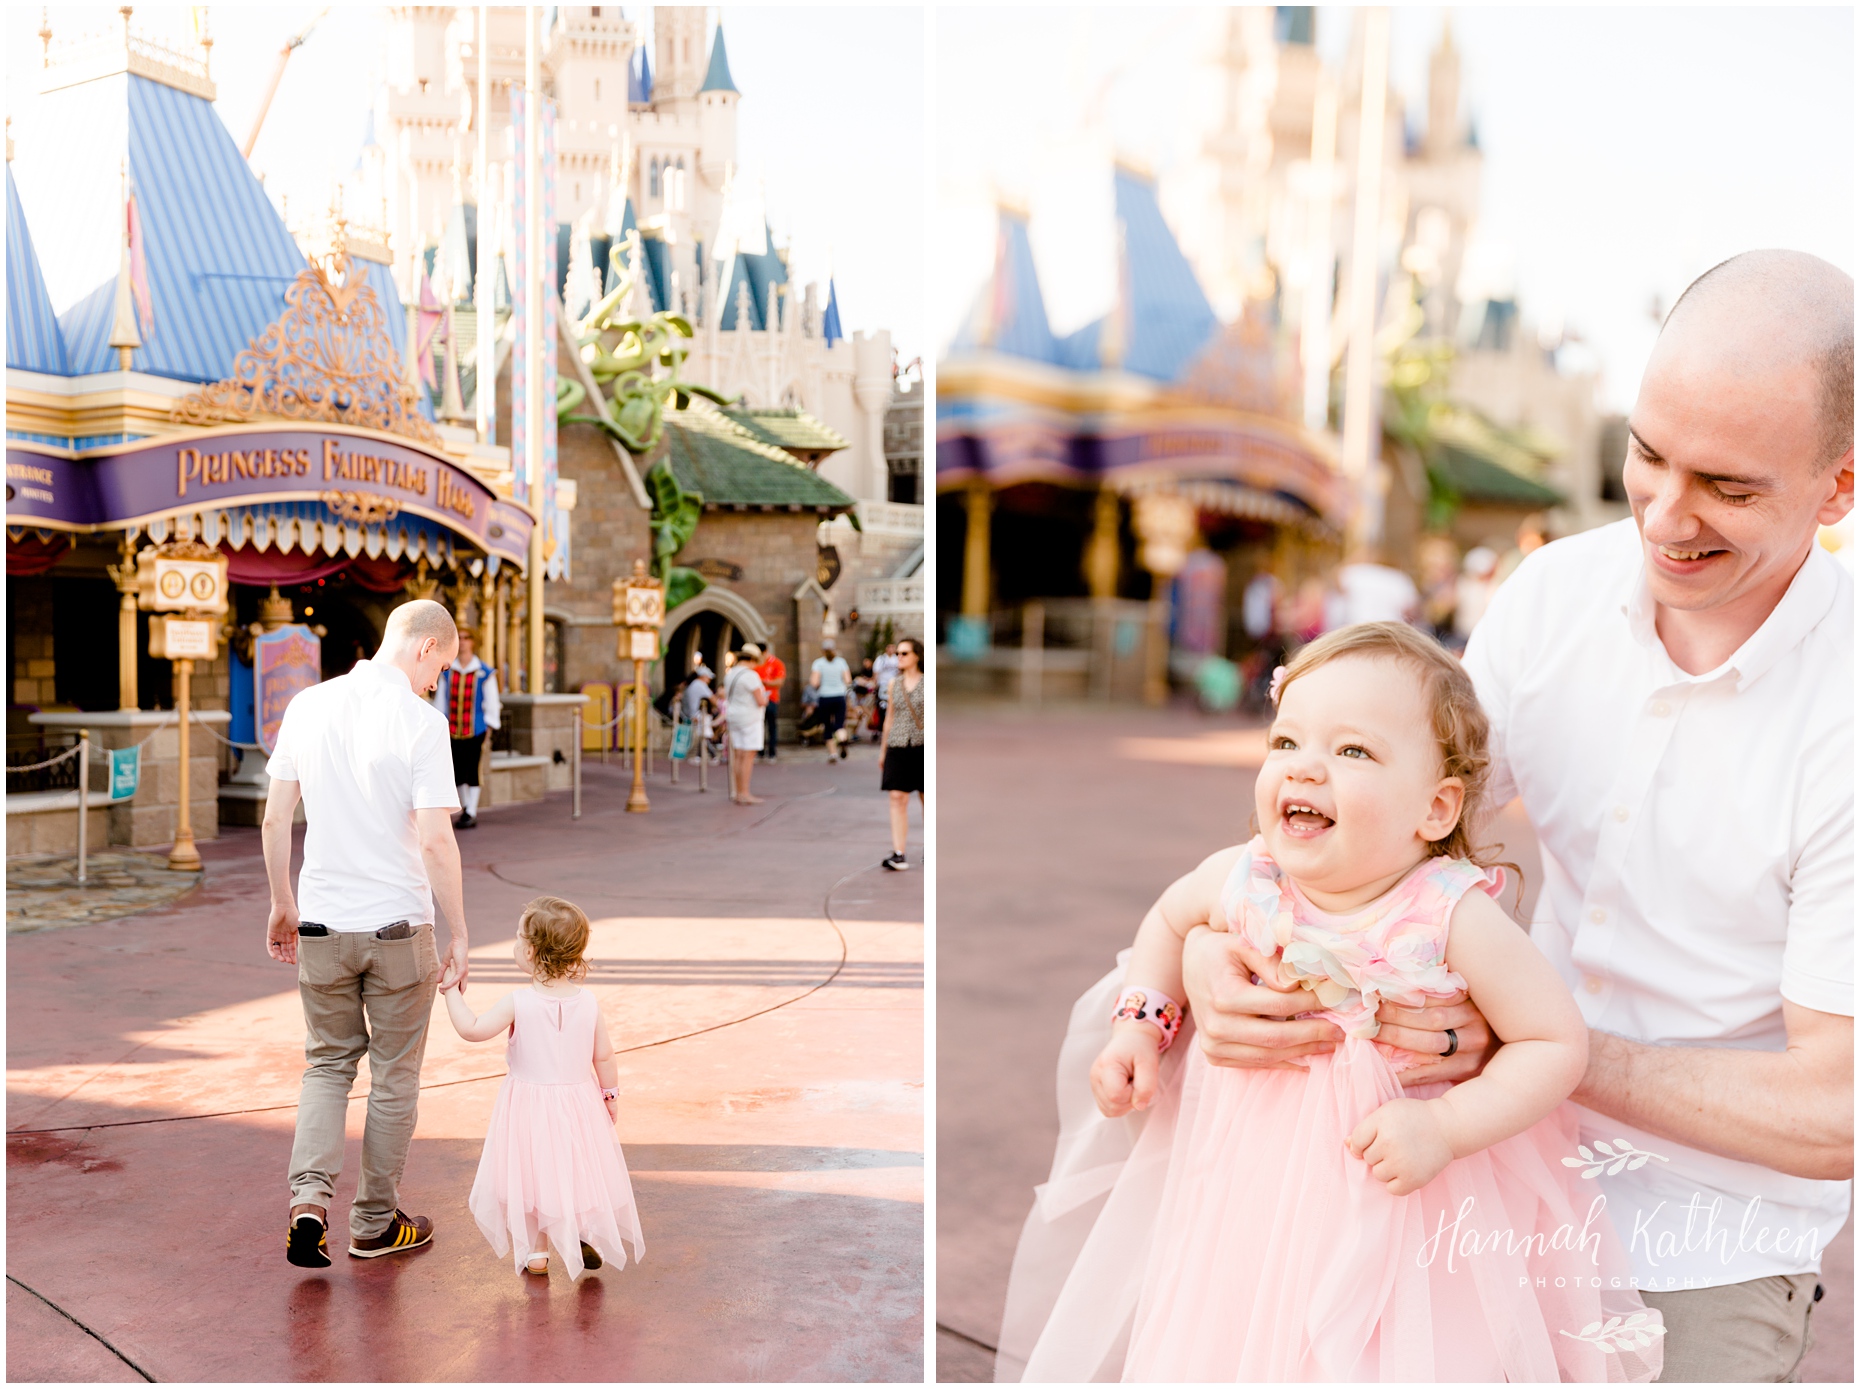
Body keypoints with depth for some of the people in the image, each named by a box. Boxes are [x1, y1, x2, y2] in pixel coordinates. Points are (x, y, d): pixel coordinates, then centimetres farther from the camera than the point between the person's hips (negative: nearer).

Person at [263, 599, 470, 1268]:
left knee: (328, 1063, 19)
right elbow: (435, 841, -17)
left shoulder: (308, 705, 1)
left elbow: (275, 819, 5)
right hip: (398, 926, -4)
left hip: (321, 922, 4)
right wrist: (460, 933, -9)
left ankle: (310, 1199, 2)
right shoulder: (421, 722, -14)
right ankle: (375, 1223, 23)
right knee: (394, 1076, 12)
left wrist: (282, 905, 16)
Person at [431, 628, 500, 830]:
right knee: (457, 771, 7)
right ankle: (466, 808, 22)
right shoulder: (446, 672, 5)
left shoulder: (485, 673, -2)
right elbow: (440, 700, 9)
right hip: (452, 730, 3)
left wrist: (488, 730, -2)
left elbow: (492, 704, 2)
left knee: (472, 771, 0)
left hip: (475, 730, -3)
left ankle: (471, 813, 9)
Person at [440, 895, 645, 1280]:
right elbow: (604, 1055, -3)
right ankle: (588, 1238, 27)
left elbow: (472, 1029, -15)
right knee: (578, 1168, 20)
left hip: (529, 1105, -2)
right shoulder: (588, 1001, -10)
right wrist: (610, 1094, 12)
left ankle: (536, 1253, 22)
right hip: (578, 1101, 2)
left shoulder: (518, 1003, -20)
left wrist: (452, 993, -2)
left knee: (531, 1172, 15)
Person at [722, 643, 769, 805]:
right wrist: (764, 699, 5)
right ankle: (745, 795, -7)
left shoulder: (730, 674, 9)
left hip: (734, 717, 8)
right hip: (749, 718, -8)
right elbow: (761, 701, -17)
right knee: (748, 756, -6)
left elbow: (727, 698, 17)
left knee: (738, 756, 10)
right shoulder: (751, 675, -17)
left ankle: (737, 793, 12)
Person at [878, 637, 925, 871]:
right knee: (898, 798, -7)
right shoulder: (895, 684, 10)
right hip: (898, 746, 3)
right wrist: (883, 750, 17)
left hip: (922, 746, -3)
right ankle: (898, 854, -11)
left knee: (927, 799, 7)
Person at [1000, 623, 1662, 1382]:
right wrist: (1140, 1025, -2)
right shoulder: (1242, 880, -16)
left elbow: (1559, 1043, -18)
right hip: (1259, 1174, 3)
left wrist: (1445, 1128, -28)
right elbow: (1171, 915, 8)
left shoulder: (1452, 918, -26)